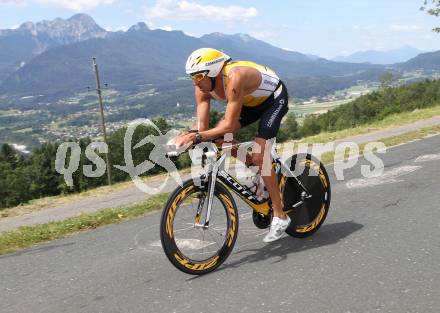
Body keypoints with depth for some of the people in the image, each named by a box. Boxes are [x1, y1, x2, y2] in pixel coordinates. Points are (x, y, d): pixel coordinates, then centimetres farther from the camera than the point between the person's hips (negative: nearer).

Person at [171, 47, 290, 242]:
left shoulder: (234, 79, -39)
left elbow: (230, 125, -41)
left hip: (275, 98, -7)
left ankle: (280, 216, -7)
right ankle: (257, 173, 11)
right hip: (252, 101, 8)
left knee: (259, 156, -18)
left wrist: (197, 137, -47)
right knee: (219, 136, -10)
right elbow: (202, 125, -16)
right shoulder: (203, 87, -16)